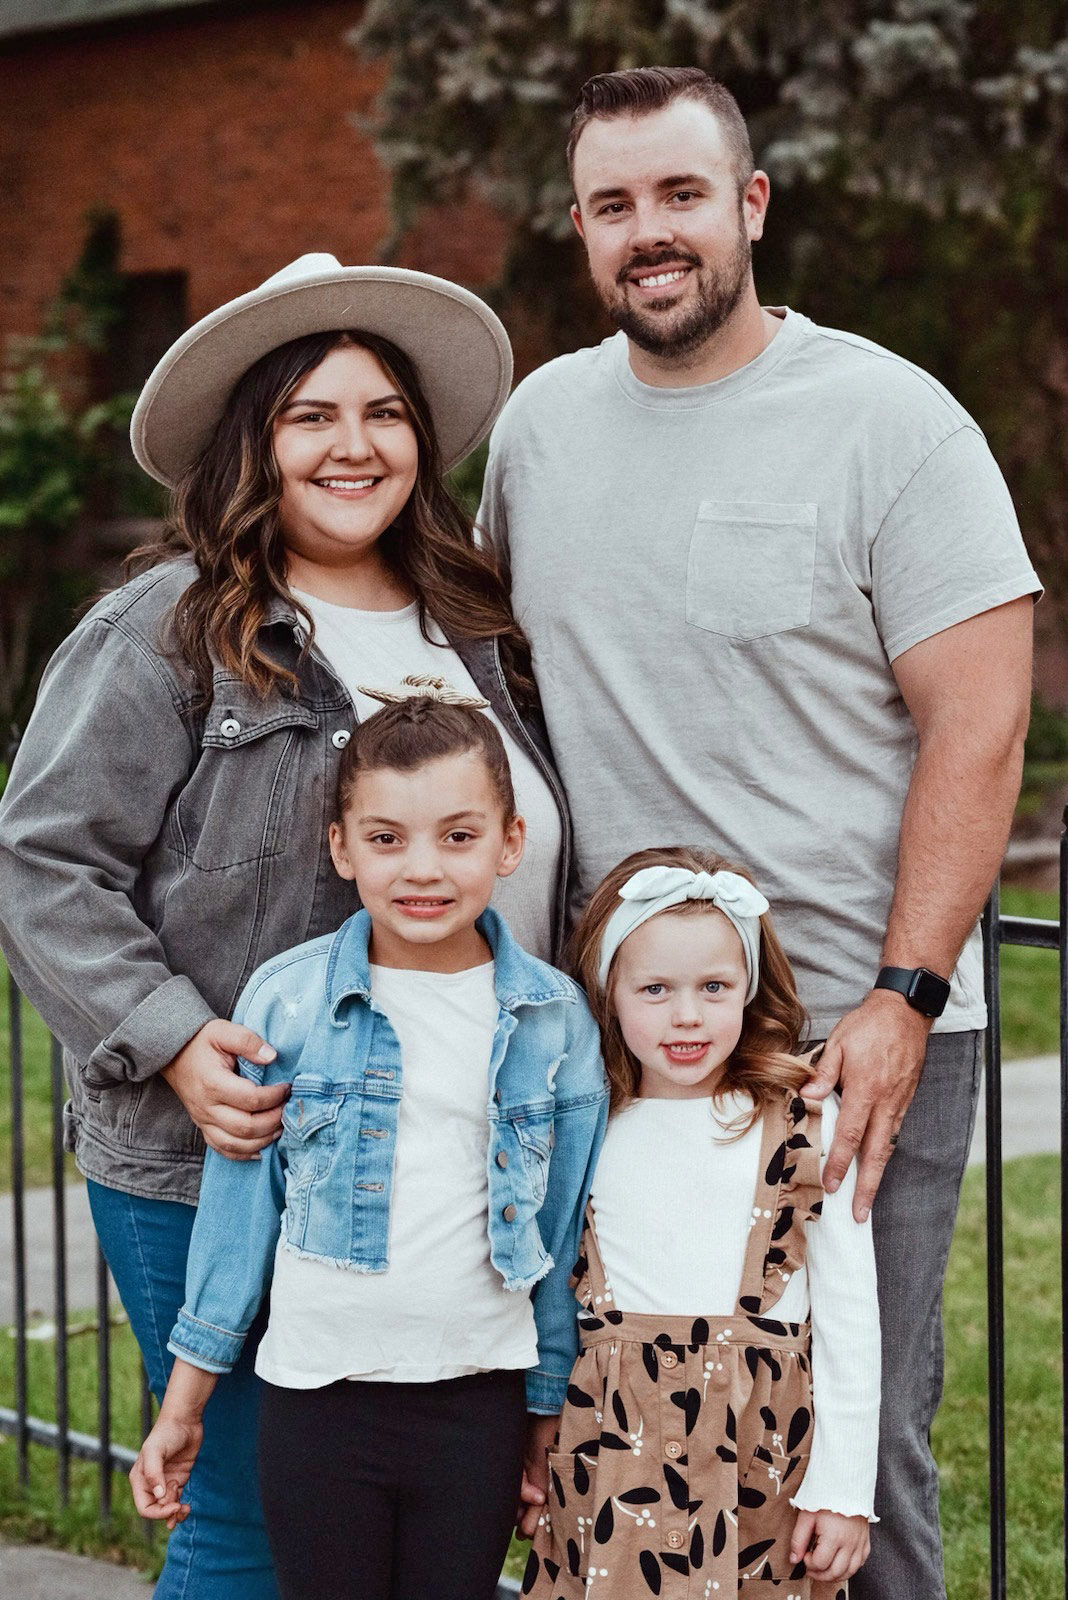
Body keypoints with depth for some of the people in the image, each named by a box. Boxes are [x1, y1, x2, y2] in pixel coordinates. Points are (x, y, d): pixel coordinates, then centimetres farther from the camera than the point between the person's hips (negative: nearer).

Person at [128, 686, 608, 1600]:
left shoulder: (556, 1021, -1)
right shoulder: (285, 1000, -4)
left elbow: (565, 1239, 6)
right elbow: (236, 1211, 3)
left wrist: (552, 1420, 10)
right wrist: (183, 1407, 6)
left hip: (478, 1406, 1)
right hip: (316, 1400, 0)